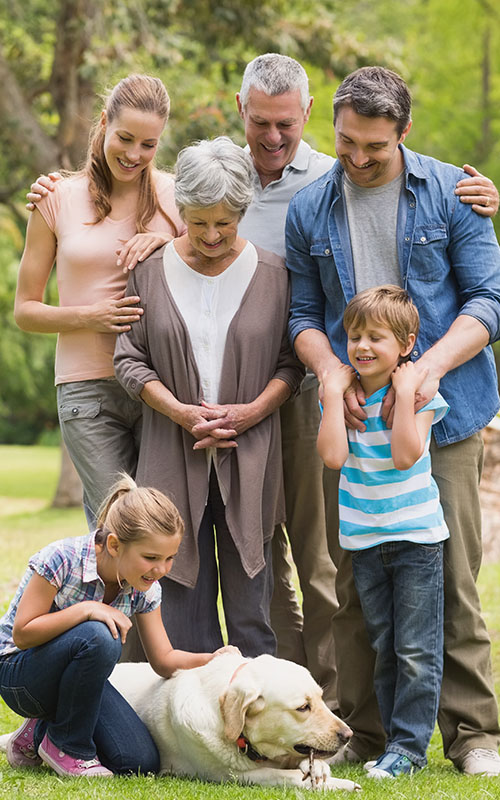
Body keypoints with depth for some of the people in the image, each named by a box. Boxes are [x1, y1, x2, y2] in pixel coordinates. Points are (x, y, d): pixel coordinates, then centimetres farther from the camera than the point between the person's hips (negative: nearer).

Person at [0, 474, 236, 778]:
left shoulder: (145, 588, -7)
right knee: (99, 638, -36)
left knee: (141, 762, -14)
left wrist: (210, 659, -22)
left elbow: (164, 660, -2)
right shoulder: (62, 559, -26)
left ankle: (40, 733, 11)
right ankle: (66, 743, -14)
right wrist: (86, 609, -34)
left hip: (80, 674, 6)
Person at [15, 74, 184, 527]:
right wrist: (88, 316, -11)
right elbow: (25, 310, 9)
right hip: (88, 388, -1)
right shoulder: (60, 199, 5)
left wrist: (170, 243, -7)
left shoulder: (176, 195, 6)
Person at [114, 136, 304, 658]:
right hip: (174, 456, 1)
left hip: (249, 454, -1)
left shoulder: (271, 274, 3)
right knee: (183, 599, 1)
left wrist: (251, 411, -11)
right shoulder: (150, 272, 4)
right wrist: (183, 413, -11)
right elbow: (130, 359, 3)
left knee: (251, 604, 0)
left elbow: (291, 361, 6)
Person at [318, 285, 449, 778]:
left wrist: (405, 395, -20)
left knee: (416, 651, -4)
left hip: (415, 536, -4)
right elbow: (333, 455, -12)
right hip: (364, 539, 4)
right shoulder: (342, 393, 2)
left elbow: (405, 455, -20)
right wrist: (333, 395, -12)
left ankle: (408, 746, 0)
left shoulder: (418, 393, -7)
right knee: (383, 649, 11)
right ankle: (396, 743, 18)